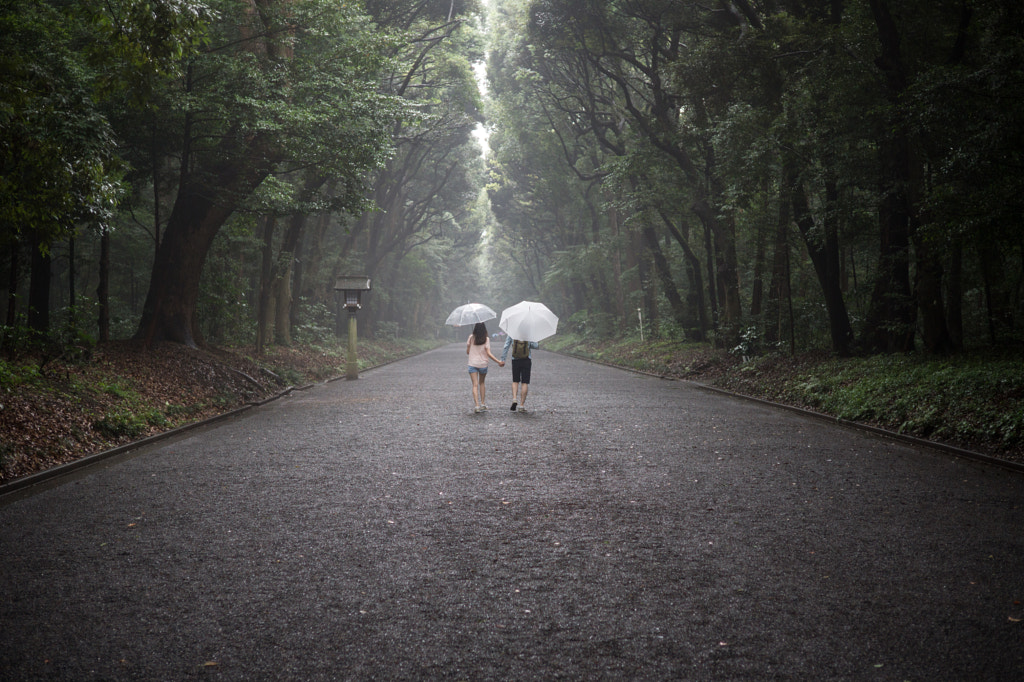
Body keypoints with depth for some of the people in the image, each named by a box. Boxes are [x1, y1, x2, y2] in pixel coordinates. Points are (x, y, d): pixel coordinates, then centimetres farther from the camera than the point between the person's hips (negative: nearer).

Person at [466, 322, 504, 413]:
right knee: (481, 383, 20)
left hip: (472, 364, -1)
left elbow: (467, 352, 3)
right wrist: (499, 362, -8)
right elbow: (489, 353, -11)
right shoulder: (486, 339, -6)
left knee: (475, 385, -3)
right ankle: (483, 403, 16)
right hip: (483, 364, 1)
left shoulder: (471, 338, -3)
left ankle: (477, 405, -16)